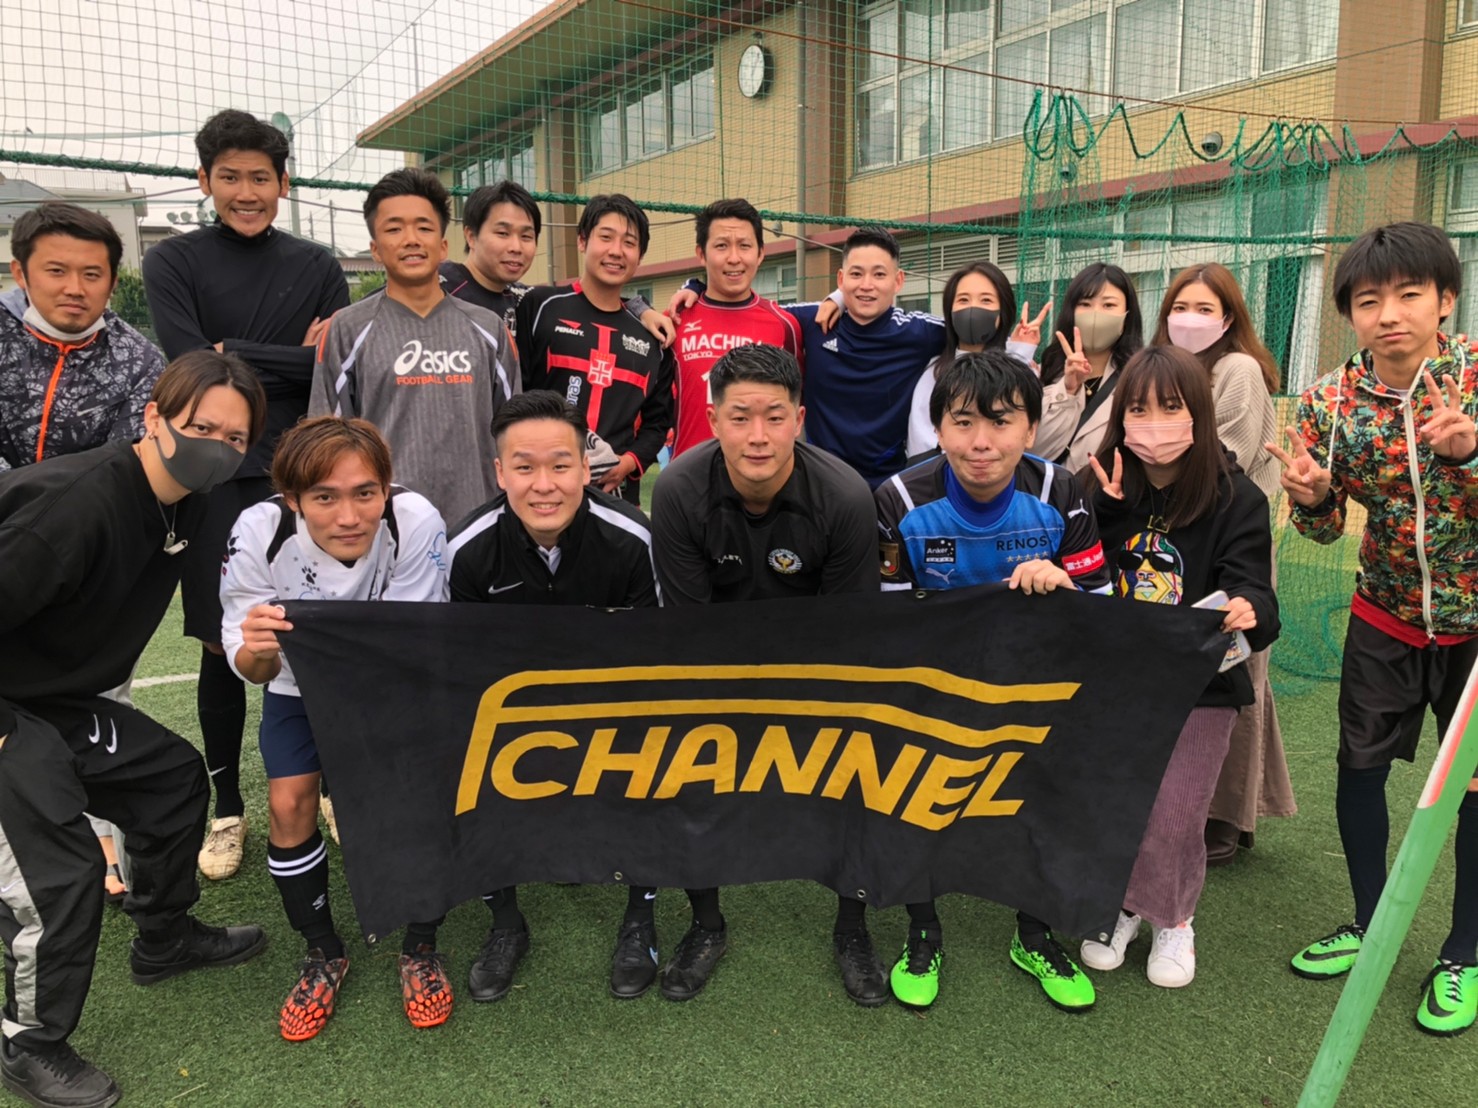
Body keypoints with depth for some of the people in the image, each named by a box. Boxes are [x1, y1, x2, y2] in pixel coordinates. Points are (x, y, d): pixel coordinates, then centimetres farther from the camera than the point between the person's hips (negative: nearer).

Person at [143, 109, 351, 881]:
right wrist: (297, 360, -8)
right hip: (216, 481, -1)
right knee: (221, 648, 5)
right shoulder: (173, 262, 4)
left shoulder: (316, 266, 9)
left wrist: (237, 356, -7)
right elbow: (191, 363, -11)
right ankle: (227, 809, 22)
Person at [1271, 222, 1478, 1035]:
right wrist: (1308, 496, -24)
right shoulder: (1330, 401, -10)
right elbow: (1323, 528, -2)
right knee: (1358, 764, 9)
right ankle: (1369, 924, 30)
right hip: (1386, 615, 3)